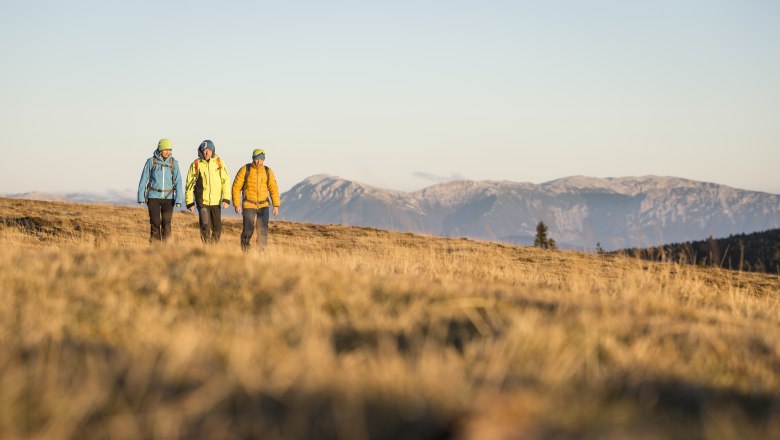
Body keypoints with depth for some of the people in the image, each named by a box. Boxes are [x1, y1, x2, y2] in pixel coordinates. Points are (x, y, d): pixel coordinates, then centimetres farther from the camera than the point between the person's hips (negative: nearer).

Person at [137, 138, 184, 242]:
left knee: (166, 224, -4)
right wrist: (141, 197, -2)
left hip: (168, 198, 1)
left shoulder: (173, 163, 0)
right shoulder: (151, 161, -4)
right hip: (153, 197, -1)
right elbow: (144, 180, 0)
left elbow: (178, 182, -3)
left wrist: (179, 199, -12)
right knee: (155, 223, -5)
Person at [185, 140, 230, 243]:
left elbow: (226, 181, 0)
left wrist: (226, 199, -10)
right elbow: (189, 184, 2)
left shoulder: (219, 162, -1)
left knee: (217, 228, 8)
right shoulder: (196, 164, -4)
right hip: (202, 200, -2)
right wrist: (190, 202, 0)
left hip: (216, 201, 2)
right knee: (205, 227, -13)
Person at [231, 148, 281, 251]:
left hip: (263, 205, 2)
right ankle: (245, 251, 16)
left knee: (263, 230, -10)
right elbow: (236, 187, -3)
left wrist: (276, 205, 0)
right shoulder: (245, 170, -5)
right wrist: (237, 204, -8)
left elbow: (273, 189, 7)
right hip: (248, 206, -2)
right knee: (248, 230, -4)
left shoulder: (268, 172, 2)